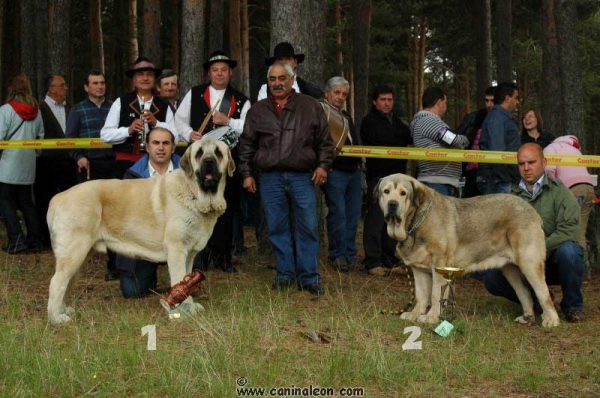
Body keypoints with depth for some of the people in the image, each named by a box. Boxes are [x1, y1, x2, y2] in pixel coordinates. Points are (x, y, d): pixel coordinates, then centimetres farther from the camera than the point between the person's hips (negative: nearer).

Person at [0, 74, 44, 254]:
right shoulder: (36, 112, 6)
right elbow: (41, 137, 10)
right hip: (28, 166, 6)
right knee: (26, 201, 15)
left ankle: (16, 239, -11)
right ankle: (35, 238, 14)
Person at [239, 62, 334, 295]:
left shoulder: (310, 107, 7)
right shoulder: (257, 111, 11)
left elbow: (324, 140, 8)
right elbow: (246, 145, 13)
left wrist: (322, 165, -3)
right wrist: (247, 174, 7)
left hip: (303, 177, -1)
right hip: (270, 178, 2)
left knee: (308, 227, -3)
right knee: (277, 228, 4)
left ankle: (309, 277, 4)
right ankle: (285, 274, 15)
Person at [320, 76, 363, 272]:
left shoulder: (346, 117, 22)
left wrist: (359, 163, 16)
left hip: (354, 170, 8)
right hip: (335, 170, -8)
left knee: (353, 214, 8)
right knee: (337, 214, -6)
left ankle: (349, 254, 15)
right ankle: (338, 255, 2)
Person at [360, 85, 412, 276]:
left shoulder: (396, 121, 21)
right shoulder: (370, 121, -3)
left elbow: (408, 139, 14)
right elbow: (382, 139, -18)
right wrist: (407, 134, -11)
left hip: (396, 175, 7)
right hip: (378, 176, -7)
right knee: (376, 219, -10)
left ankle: (390, 260, 17)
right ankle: (372, 262, -8)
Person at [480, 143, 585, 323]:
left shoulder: (559, 192, -2)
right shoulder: (512, 197, 11)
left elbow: (568, 230, -16)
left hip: (553, 261, -3)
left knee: (567, 250, -37)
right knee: (491, 277, -22)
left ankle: (572, 305, -10)